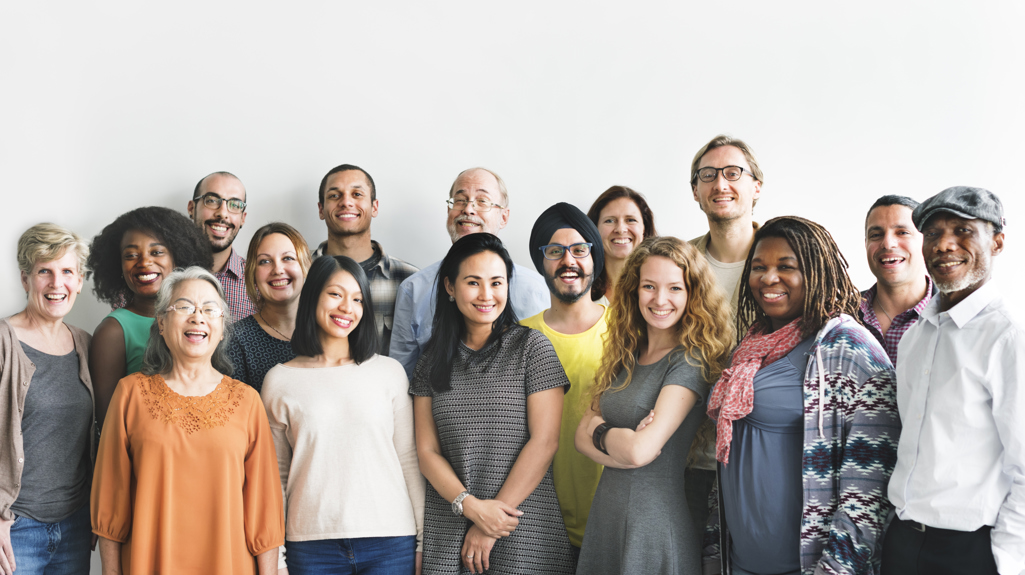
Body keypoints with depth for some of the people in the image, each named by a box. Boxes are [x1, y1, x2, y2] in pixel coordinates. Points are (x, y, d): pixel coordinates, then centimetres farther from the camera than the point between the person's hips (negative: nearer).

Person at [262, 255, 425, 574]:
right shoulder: (280, 380, 4)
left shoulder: (390, 372, 4)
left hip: (390, 539, 0)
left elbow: (409, 460, 6)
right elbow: (275, 474, 8)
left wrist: (423, 542, 5)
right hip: (311, 544, 0)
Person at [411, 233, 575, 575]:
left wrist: (490, 525, -10)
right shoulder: (432, 361, 8)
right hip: (447, 531, 3)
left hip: (524, 532, -2)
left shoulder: (532, 347, -2)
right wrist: (471, 506, -13)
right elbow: (427, 451, 4)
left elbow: (544, 442, -8)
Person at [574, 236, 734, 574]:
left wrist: (601, 431, -3)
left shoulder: (690, 362, -14)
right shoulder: (623, 356, 6)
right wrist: (621, 450, -15)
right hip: (605, 513, 6)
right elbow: (583, 435, 3)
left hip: (656, 518, -6)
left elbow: (640, 451, -22)